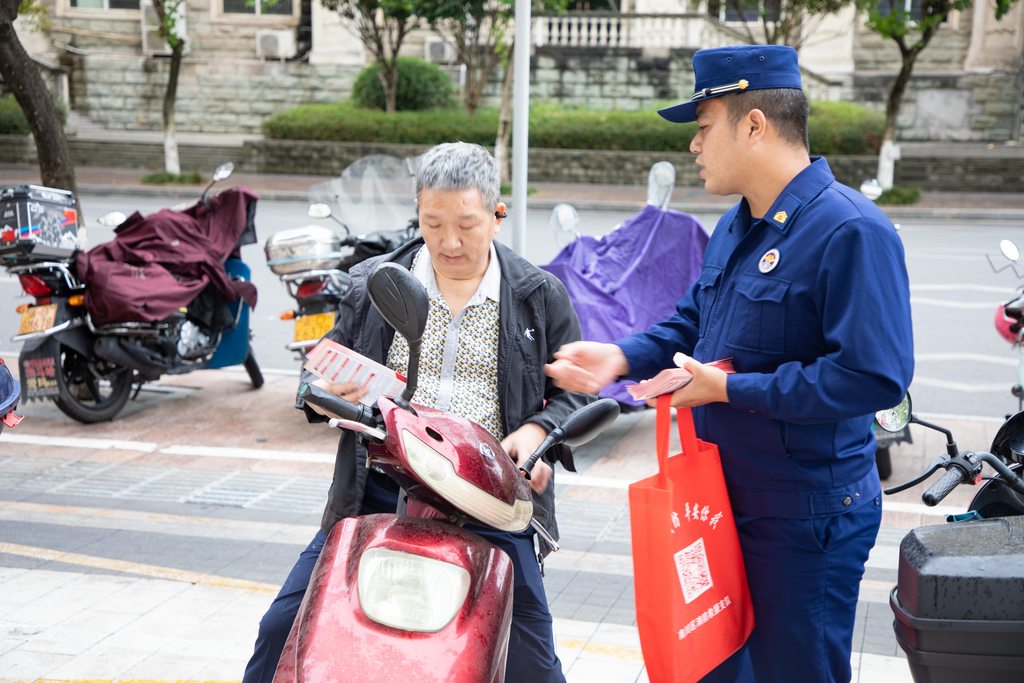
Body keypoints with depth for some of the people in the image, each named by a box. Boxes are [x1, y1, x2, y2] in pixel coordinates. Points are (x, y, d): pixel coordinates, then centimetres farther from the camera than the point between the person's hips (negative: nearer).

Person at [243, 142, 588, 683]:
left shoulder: (540, 297, 7)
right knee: (285, 628, -3)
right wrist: (327, 392, -7)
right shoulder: (372, 284, 9)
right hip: (380, 491, 1)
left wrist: (535, 431, -10)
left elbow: (573, 391, 10)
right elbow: (325, 369, 17)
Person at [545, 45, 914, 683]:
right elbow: (692, 322, 23)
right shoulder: (733, 229, 11)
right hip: (721, 500, 9)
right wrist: (620, 357, 2)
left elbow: (875, 377, -28)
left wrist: (727, 388, -23)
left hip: (805, 521, -9)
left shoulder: (852, 231, -21)